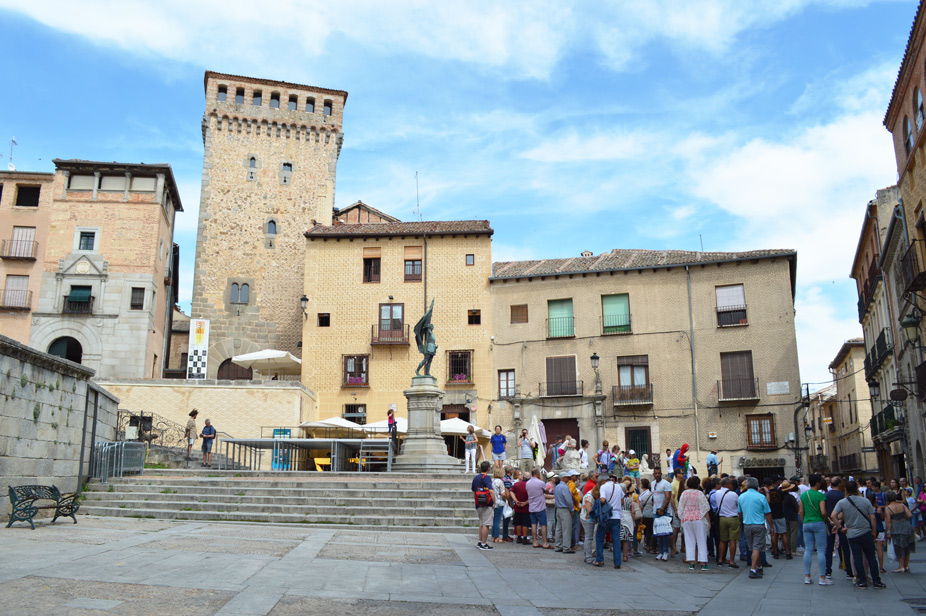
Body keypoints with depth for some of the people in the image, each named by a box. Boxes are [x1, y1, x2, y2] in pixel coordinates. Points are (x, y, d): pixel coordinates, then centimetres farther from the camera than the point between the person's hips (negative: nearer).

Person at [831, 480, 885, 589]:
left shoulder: (842, 502, -5)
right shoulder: (865, 501, -2)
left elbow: (833, 516, -15)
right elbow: (872, 518, -2)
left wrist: (840, 528, -5)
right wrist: (874, 532, 8)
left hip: (852, 534, -1)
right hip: (866, 532, 1)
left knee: (857, 558, 5)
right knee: (871, 557, 10)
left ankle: (862, 582, 7)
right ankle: (876, 582, 12)